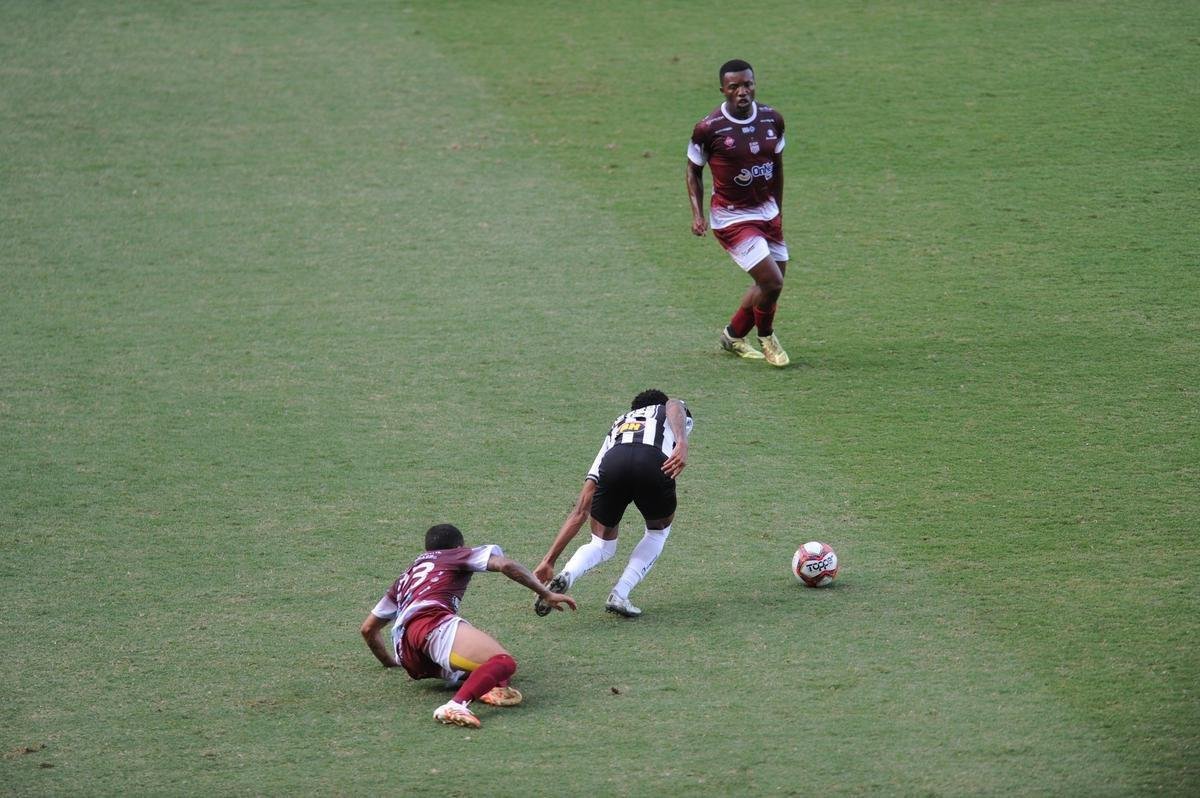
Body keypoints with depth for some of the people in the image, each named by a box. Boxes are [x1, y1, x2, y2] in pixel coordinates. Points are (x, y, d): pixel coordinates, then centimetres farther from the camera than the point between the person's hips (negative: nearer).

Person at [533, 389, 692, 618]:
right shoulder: (672, 411, 38)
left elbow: (581, 511, 35)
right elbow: (675, 407, 6)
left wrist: (549, 560, 34)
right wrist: (682, 445, -12)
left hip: (614, 463, 2)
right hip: (654, 463, -2)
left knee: (602, 545, 23)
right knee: (659, 530, 29)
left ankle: (566, 576, -7)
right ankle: (620, 595, 12)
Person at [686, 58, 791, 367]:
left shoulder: (772, 119, -2)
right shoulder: (708, 128, -16)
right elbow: (693, 170, -1)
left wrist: (779, 212, 18)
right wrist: (697, 214, -9)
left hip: (767, 212, 6)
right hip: (732, 218, -6)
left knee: (771, 284, 11)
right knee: (772, 281, -14)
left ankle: (733, 335, 35)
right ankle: (765, 337, 16)